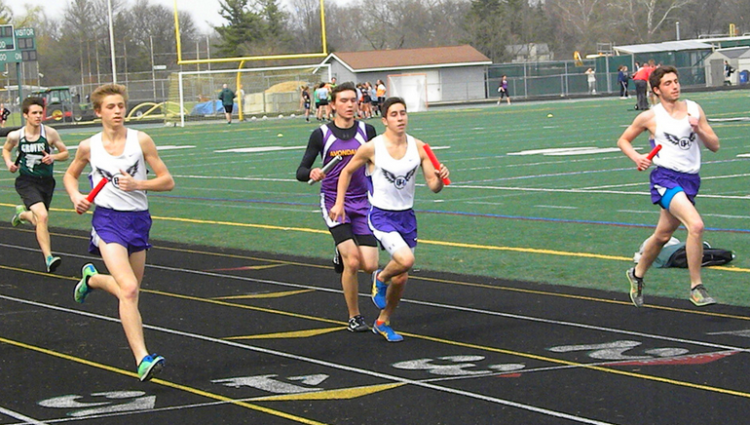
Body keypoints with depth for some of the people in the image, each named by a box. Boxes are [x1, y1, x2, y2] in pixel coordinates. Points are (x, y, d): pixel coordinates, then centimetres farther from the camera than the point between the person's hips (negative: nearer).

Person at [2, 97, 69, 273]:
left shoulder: (50, 133, -9)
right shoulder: (15, 136, -8)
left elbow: (65, 153, 2)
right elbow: (6, 149, 14)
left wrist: (53, 157, -18)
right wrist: (9, 163, -5)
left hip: (46, 182, 3)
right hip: (26, 181, -3)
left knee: (39, 222, 16)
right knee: (42, 216, -25)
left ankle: (22, 213, 52)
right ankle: (48, 258, -21)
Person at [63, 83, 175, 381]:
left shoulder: (141, 141, -3)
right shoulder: (89, 147, -1)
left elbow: (167, 181, -2)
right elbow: (71, 174, 19)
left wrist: (137, 184, -18)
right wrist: (76, 197, 0)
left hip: (138, 220, 3)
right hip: (107, 220, -3)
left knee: (128, 290, 17)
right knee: (129, 289, -21)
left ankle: (91, 278, 50)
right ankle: (142, 359, -23)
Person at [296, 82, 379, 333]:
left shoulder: (367, 131, 3)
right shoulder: (321, 135, -4)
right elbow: (301, 172, -3)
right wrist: (311, 173, -24)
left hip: (362, 204, 3)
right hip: (334, 203, -3)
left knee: (370, 265, -7)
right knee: (353, 262, -16)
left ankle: (342, 255, 28)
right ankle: (354, 317, 2)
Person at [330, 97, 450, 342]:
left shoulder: (418, 147, -3)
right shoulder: (372, 148, -11)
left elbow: (433, 186, -3)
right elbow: (347, 172, 5)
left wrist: (439, 178, -25)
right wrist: (339, 203, 2)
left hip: (407, 216, 4)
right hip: (381, 215, -4)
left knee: (400, 278, 7)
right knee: (406, 259, -27)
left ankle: (383, 323, 30)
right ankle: (380, 278, 6)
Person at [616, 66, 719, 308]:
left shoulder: (694, 109, 8)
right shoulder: (649, 117, -2)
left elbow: (714, 146, 7)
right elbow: (623, 140, 12)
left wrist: (699, 130, -11)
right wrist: (637, 158, -7)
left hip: (690, 179, 5)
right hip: (666, 177, -5)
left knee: (662, 235, 16)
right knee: (696, 225, -26)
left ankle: (637, 274, 41)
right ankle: (696, 288, -18)